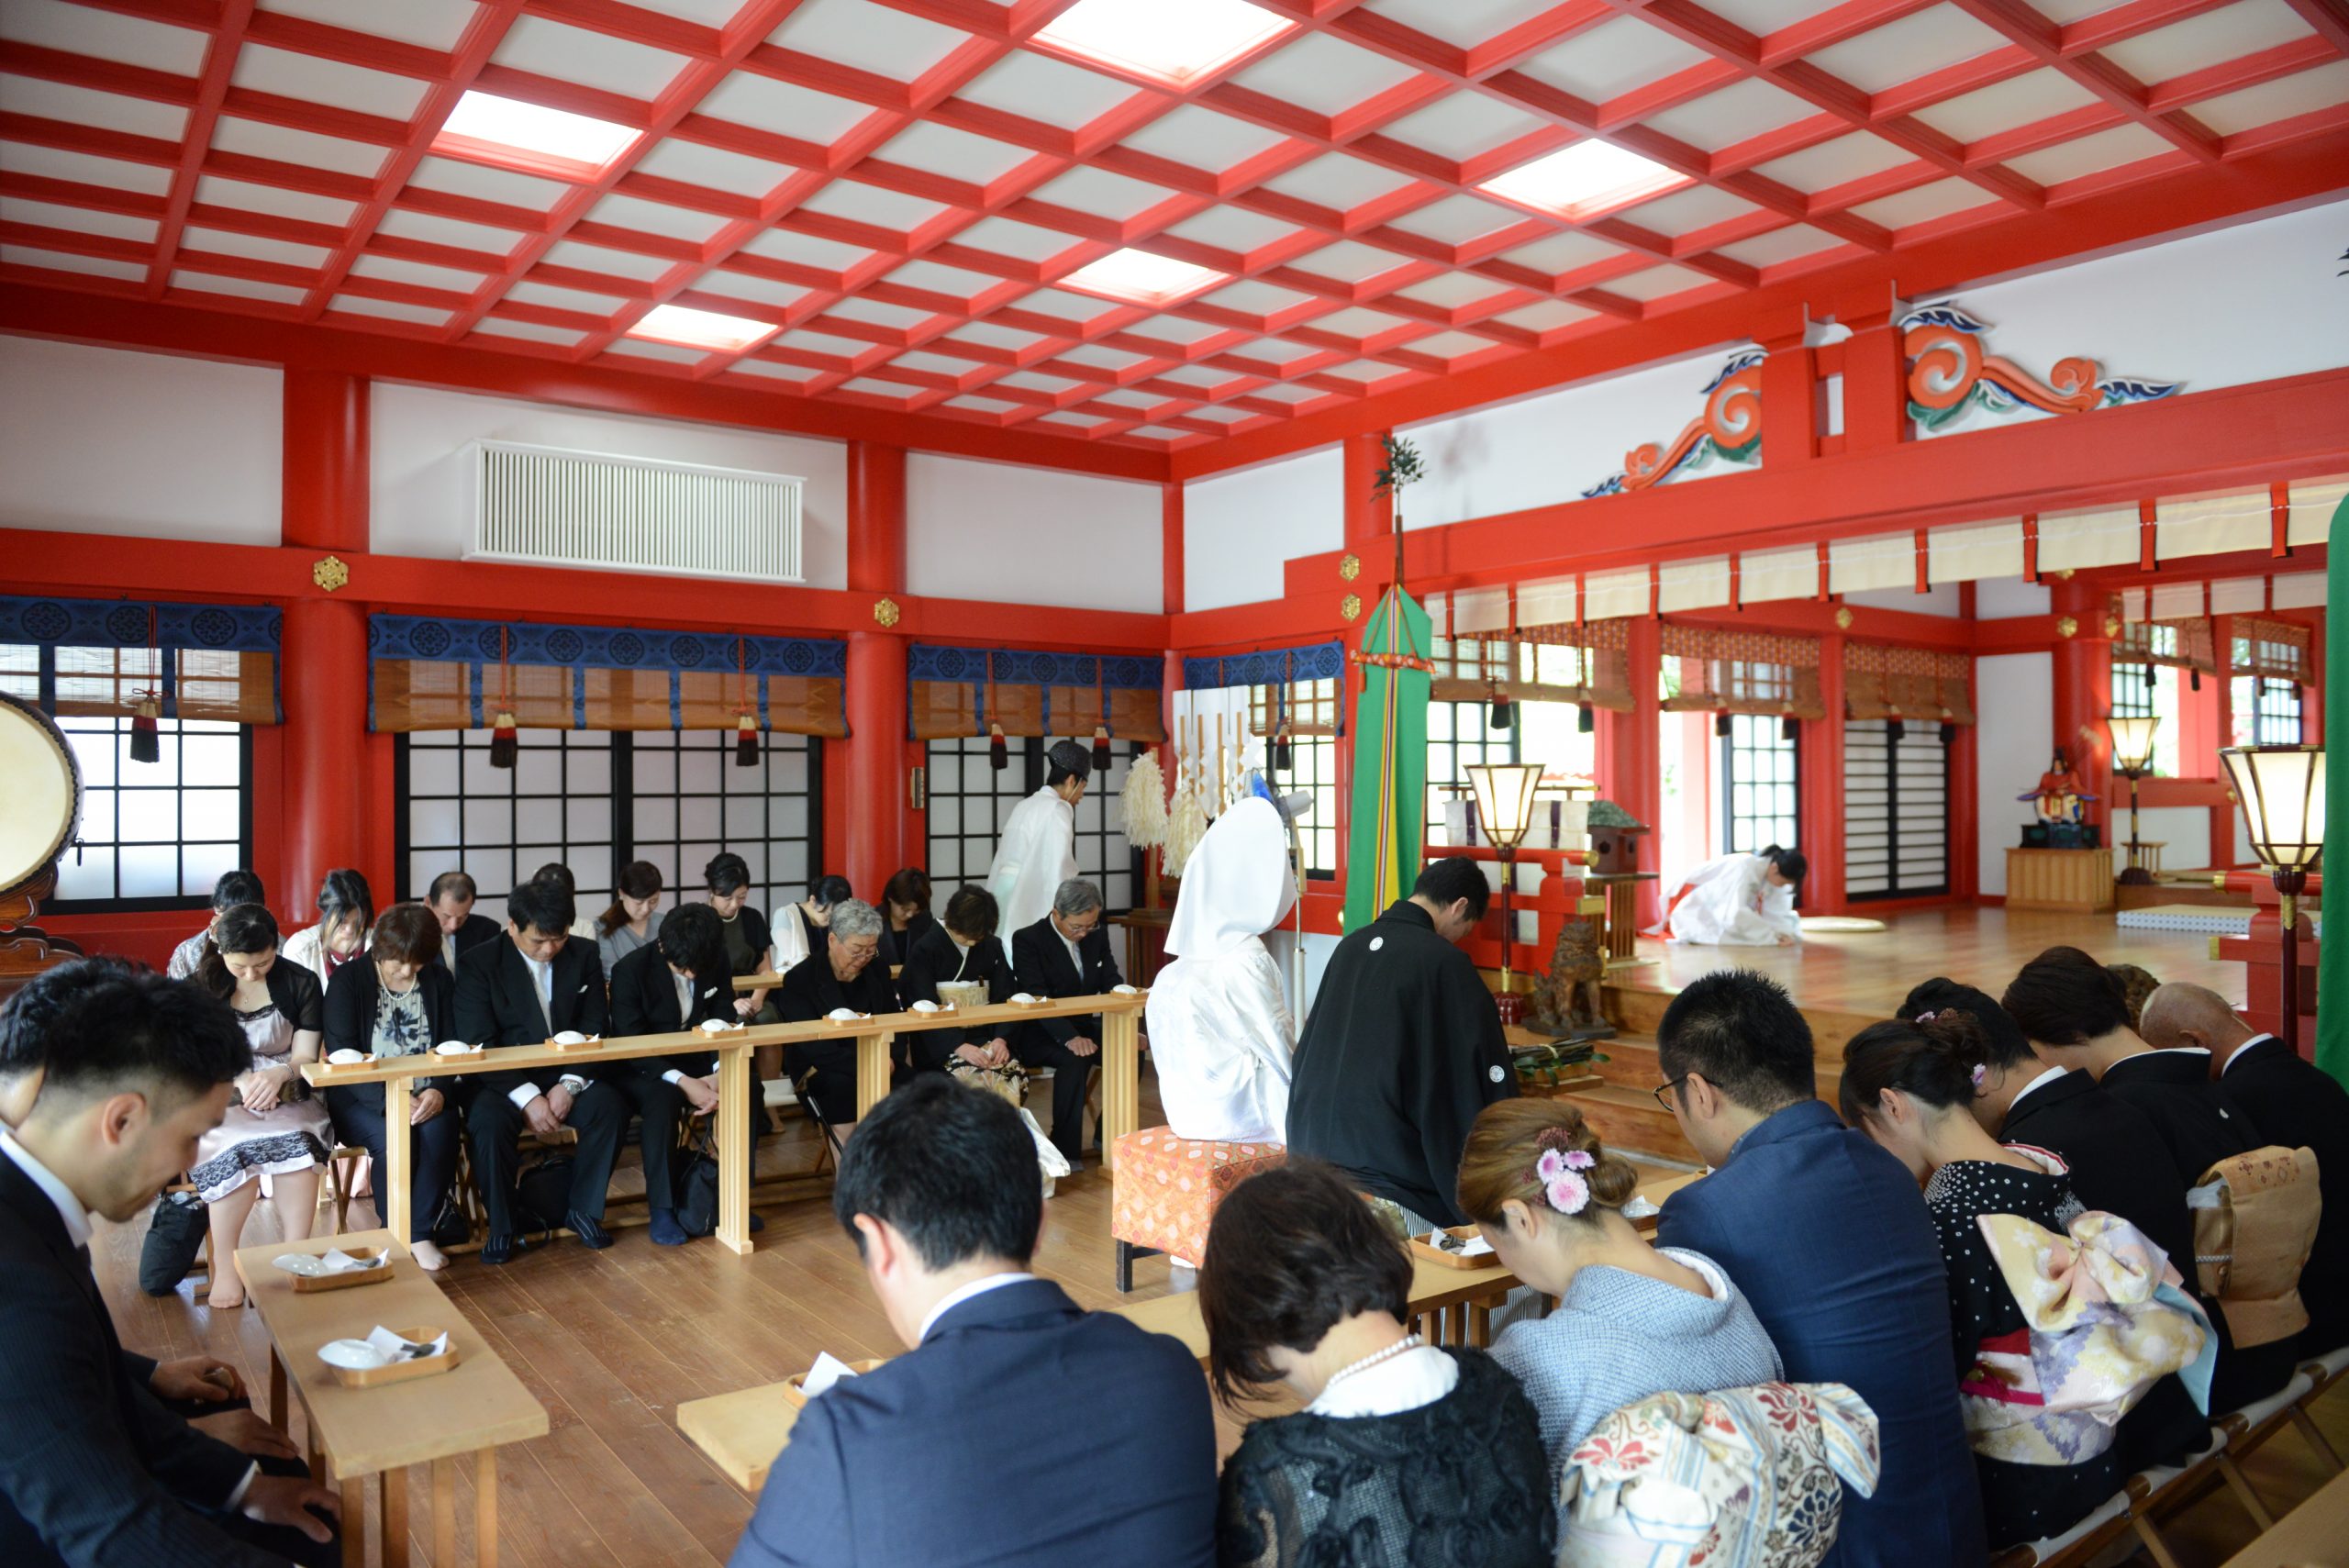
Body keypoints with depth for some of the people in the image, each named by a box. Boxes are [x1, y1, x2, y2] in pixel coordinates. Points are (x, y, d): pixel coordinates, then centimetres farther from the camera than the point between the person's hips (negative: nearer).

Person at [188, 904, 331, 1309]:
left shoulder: (300, 983, 5)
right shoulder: (200, 987, 3)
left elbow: (305, 1057, 2)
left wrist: (279, 1073, -21)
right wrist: (239, 1080, -20)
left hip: (285, 1094, 0)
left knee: (297, 1140, -35)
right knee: (231, 1147, -35)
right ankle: (224, 1267, -21)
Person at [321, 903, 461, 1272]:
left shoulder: (439, 981, 7)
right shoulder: (348, 980, -3)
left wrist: (439, 1091, -19)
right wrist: (389, 1099, -26)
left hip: (425, 1097, 2)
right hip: (361, 1098, -2)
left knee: (441, 1130, -29)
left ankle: (420, 1233, -14)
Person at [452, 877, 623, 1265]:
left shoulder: (584, 956, 2)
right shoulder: (478, 964, -7)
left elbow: (594, 1029, 0)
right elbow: (478, 1046, -13)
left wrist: (569, 1085, -17)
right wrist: (527, 1097, -24)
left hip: (567, 1075, 2)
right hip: (502, 1080, -2)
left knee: (611, 1107, -25)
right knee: (489, 1124, -33)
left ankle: (583, 1209, -5)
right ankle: (502, 1225, -8)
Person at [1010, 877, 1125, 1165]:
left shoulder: (1097, 936, 7)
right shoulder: (1027, 940, -11)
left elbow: (1112, 984, 4)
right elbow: (1036, 999, -21)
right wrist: (1069, 1038, -35)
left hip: (1084, 1027, 6)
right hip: (1041, 1034, -5)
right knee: (1075, 1060, -34)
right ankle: (1066, 1149, -24)